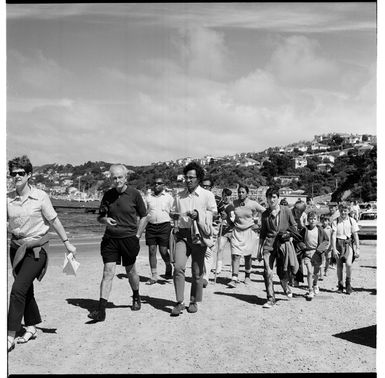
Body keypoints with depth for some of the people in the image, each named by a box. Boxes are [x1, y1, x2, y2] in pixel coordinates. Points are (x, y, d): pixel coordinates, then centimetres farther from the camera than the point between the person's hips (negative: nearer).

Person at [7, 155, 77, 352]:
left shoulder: (40, 196, -9)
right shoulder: (8, 198, 1)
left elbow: (54, 220, -3)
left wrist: (67, 242, 2)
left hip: (36, 248, -5)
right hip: (16, 247, 5)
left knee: (18, 289, -13)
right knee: (25, 289, 14)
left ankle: (10, 336, -6)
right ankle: (31, 327, 30)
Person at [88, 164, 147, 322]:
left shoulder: (134, 194, -4)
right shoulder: (108, 195, 4)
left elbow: (143, 216, 6)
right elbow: (100, 217, 13)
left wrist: (137, 235, 0)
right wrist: (105, 220, -10)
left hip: (129, 238, -2)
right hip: (110, 239, 2)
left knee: (130, 271, 13)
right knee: (108, 272, -5)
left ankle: (136, 297, 39)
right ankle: (101, 310, -6)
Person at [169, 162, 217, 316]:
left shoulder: (207, 195, 4)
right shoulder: (179, 196, 14)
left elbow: (213, 213, 1)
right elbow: (172, 212, 24)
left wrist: (198, 214, -15)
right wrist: (175, 215, 1)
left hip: (199, 235, -2)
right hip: (182, 235, 2)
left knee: (197, 272, 4)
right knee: (178, 267, -15)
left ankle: (194, 302, 22)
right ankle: (179, 302, -6)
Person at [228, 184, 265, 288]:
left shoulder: (253, 204, -9)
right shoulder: (235, 203, 0)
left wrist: (259, 225, -3)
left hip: (249, 232, -1)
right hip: (237, 231, 2)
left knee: (247, 255, 9)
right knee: (235, 255, -10)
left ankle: (247, 276, 31)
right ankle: (234, 279, -11)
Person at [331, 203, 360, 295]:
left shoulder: (352, 221, 1)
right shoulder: (335, 221, 0)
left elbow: (355, 235, 3)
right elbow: (333, 235, -6)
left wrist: (357, 249, 0)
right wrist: (334, 249, -14)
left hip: (349, 244, -1)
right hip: (339, 243, 1)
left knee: (348, 264, -17)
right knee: (339, 266, 5)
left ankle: (348, 283, 5)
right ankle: (340, 285, 21)